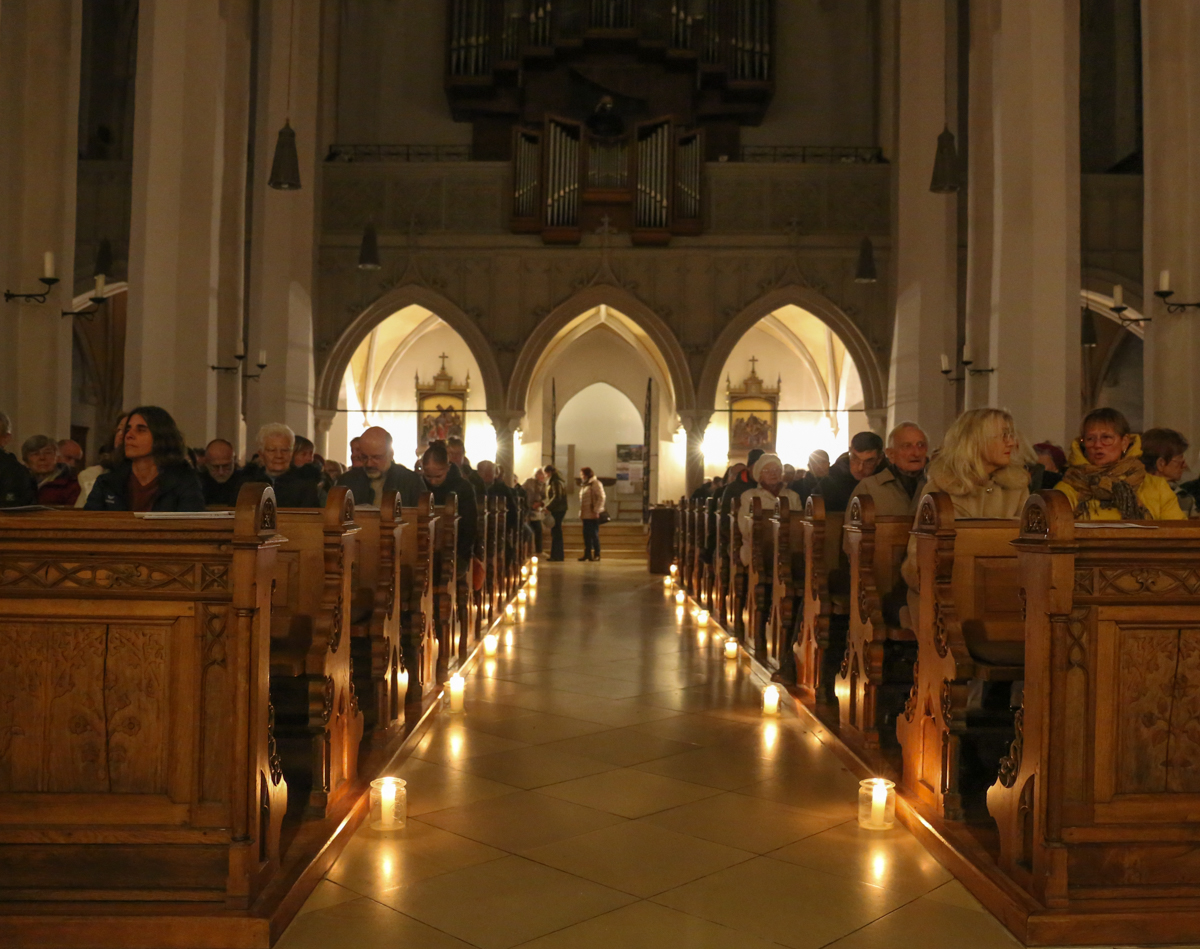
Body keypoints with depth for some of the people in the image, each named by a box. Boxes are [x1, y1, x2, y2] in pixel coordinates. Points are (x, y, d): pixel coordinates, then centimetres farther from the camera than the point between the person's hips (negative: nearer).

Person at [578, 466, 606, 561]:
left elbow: (601, 498, -15)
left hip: (593, 515, -8)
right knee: (586, 535, 9)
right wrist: (581, 512, 15)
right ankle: (587, 554, 15)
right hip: (585, 515, 8)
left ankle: (597, 554, 3)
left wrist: (596, 510, -18)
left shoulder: (595, 484, -9)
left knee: (594, 535, -3)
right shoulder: (584, 485, 19)